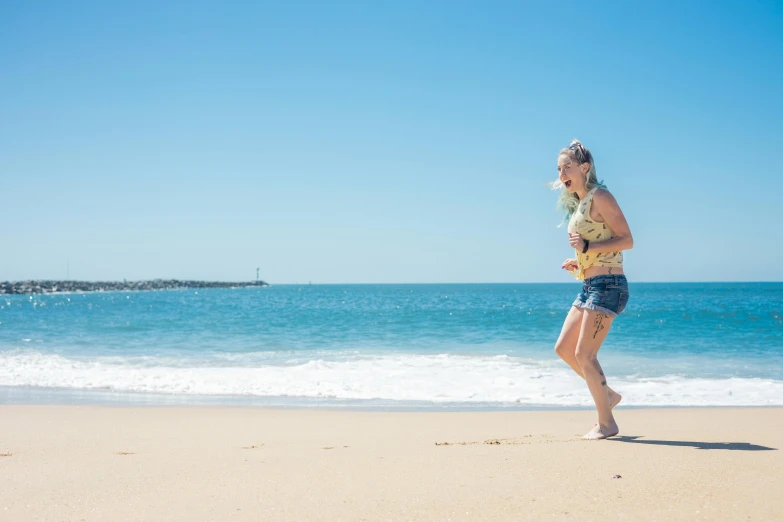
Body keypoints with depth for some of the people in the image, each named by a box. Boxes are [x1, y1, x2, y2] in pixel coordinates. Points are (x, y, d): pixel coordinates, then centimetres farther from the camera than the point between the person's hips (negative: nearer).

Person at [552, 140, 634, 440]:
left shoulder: (599, 197, -9)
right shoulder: (578, 204, 17)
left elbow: (626, 240, -14)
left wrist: (587, 247, -23)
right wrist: (578, 264, 9)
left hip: (607, 285, -9)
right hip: (589, 287, 10)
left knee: (584, 354, -8)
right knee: (563, 348, 11)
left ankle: (606, 423, 4)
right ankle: (608, 395, 25)